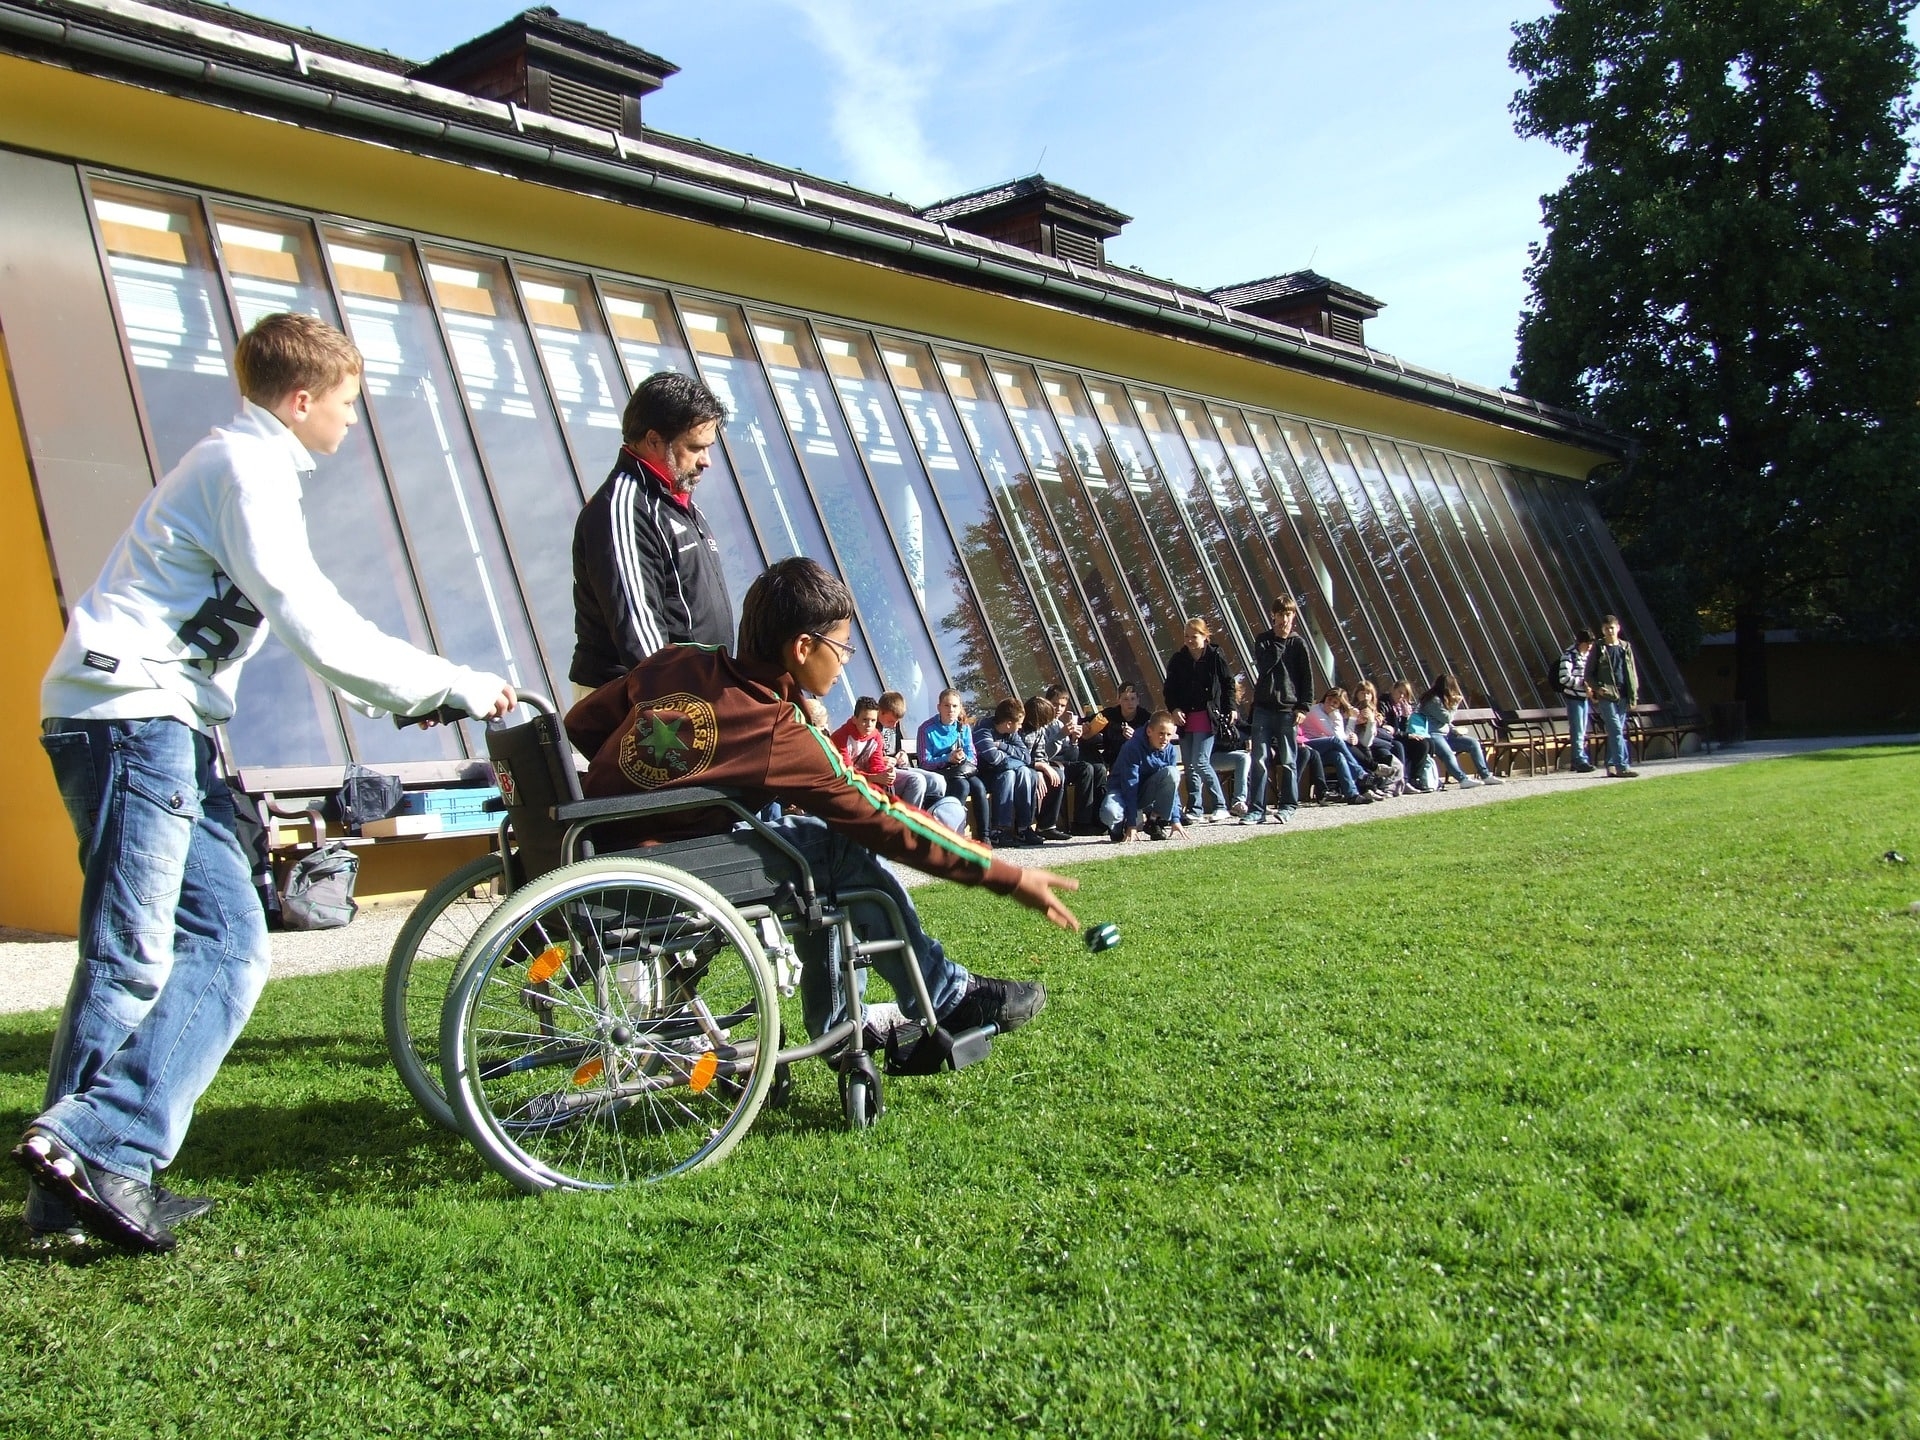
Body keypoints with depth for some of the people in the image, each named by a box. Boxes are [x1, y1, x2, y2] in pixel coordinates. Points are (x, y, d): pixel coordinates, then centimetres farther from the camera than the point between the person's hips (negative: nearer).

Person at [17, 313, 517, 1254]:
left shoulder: (245, 465, 22)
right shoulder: (245, 469, -10)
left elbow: (306, 623, 24)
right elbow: (321, 636, -19)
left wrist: (409, 691, 15)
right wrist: (454, 686, -11)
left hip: (166, 728, 10)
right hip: (129, 715, -10)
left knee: (230, 942, 3)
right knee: (134, 957, -9)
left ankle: (95, 1166, 4)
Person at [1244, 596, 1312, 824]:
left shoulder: (1298, 643, 5)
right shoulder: (1262, 640, 8)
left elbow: (1307, 678, 4)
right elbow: (1263, 665, -8)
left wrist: (1302, 707, -4)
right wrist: (1281, 642, -8)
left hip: (1288, 709, -1)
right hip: (1263, 708, 1)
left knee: (1287, 760, 2)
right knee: (1258, 759, -3)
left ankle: (1288, 806, 12)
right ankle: (1256, 809, 0)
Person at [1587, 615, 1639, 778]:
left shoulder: (1625, 648, 11)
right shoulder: (1598, 648, 1)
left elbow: (1632, 674, 12)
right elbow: (1589, 673, 3)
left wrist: (1633, 697, 6)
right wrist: (1597, 688, -14)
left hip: (1622, 696, 4)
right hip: (1606, 696, -4)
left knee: (1615, 732, 7)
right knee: (1616, 730, -11)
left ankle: (1611, 766, 14)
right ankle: (1622, 766, -14)